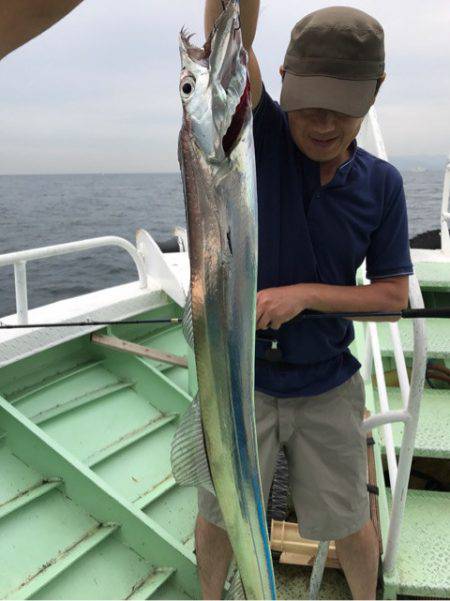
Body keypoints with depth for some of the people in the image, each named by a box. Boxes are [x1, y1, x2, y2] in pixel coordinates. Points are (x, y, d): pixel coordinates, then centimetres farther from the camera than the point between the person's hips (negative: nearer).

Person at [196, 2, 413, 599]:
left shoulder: (382, 184, -6)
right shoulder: (259, 135, -11)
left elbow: (394, 295, -4)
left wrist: (305, 293, -18)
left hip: (327, 387, 1)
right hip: (240, 377, 0)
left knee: (346, 522, 17)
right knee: (219, 515, 18)